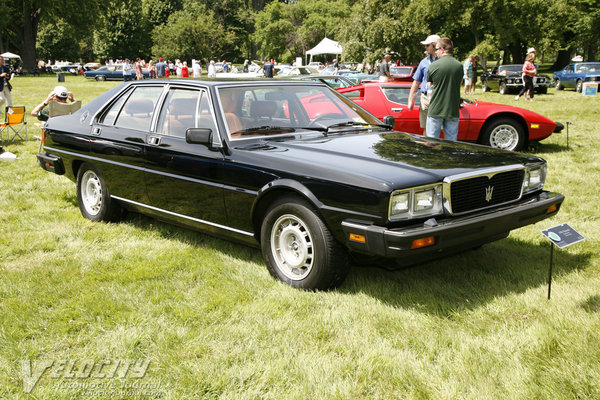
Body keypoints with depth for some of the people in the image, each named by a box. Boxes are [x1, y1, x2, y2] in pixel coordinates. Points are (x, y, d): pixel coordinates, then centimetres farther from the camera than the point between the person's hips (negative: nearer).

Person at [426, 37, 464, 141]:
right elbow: (459, 83, 10)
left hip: (435, 110, -2)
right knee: (451, 141, 9)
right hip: (453, 111, 2)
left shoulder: (433, 66, -7)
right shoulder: (459, 66, -2)